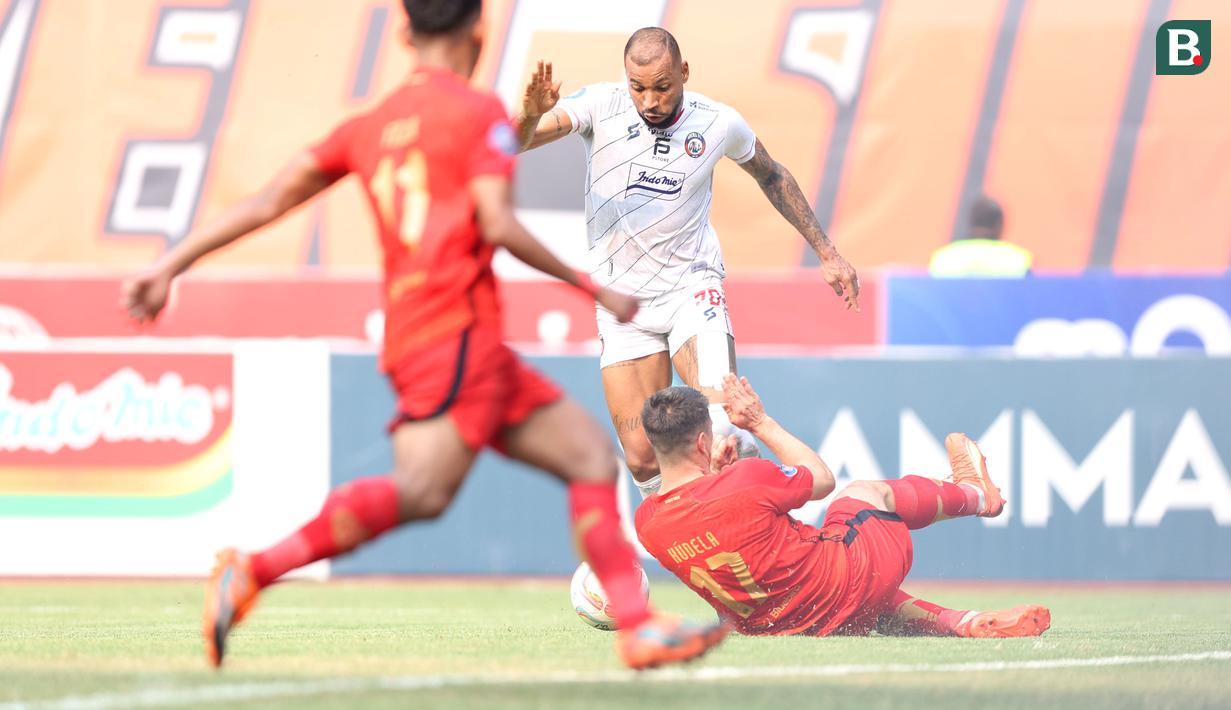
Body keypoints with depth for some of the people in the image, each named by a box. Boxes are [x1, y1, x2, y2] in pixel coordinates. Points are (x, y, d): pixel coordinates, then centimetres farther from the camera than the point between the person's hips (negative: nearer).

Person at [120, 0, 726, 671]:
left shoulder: (369, 126, 21)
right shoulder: (479, 112, 1)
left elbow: (268, 200, 15)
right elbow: (496, 225, -11)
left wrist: (169, 267, 16)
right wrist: (594, 289, -2)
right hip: (455, 332, -9)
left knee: (590, 453, 11)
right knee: (421, 490, -27)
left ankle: (639, 627, 3)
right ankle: (252, 572, -33)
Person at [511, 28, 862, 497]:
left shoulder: (719, 124, -5)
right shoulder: (601, 106, -11)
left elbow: (772, 177, 15)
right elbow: (514, 142, -22)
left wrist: (826, 253, 18)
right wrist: (530, 115, -46)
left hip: (692, 289, -1)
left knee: (722, 423, -26)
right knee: (643, 458, -6)